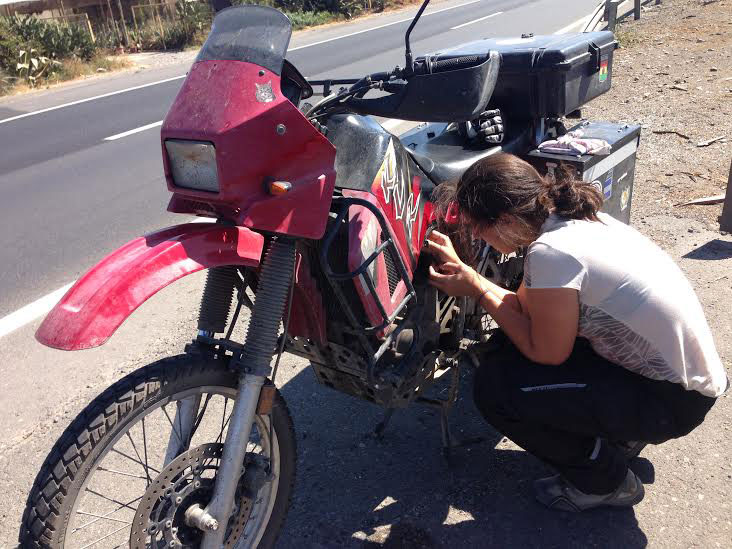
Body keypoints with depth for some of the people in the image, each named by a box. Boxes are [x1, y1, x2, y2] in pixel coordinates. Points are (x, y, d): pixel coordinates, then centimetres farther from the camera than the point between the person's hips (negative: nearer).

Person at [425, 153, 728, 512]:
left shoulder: (550, 252, -28)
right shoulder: (573, 219, -1)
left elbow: (547, 353, -16)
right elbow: (524, 308, 5)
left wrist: (477, 290, -12)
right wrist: (461, 270, 2)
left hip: (672, 401, -9)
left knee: (494, 386, -15)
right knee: (508, 344, 11)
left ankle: (605, 481, 8)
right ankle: (620, 435, 22)